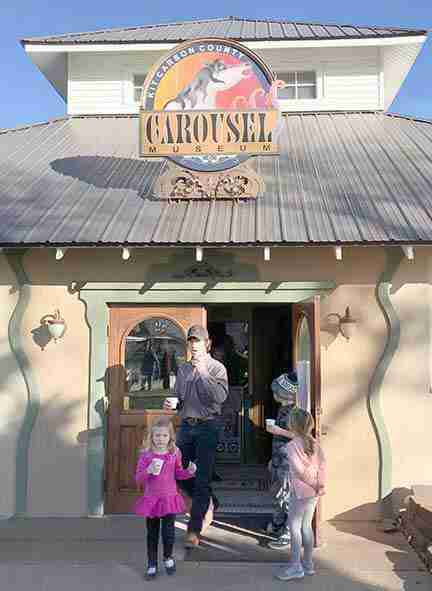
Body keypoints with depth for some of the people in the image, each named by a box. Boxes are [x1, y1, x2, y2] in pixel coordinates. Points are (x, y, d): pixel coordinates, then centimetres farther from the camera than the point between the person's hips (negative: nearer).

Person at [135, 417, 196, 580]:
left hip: (170, 498, 1)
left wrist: (189, 471, -8)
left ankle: (168, 557, 30)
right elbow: (138, 479, -10)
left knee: (168, 531, 1)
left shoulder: (175, 453, -3)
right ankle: (152, 564, 27)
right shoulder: (146, 455, -10)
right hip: (151, 499, -1)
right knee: (152, 533, 11)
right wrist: (148, 471, -29)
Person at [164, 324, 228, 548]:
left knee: (202, 479, -4)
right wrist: (172, 403, -2)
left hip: (207, 426, -5)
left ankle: (193, 531, 3)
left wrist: (202, 371, -20)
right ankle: (208, 503, 35)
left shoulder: (217, 368, -3)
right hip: (186, 426, 5)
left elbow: (220, 396, -19)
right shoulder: (183, 369, 12)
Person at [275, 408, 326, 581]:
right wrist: (320, 484, -4)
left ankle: (295, 566, 5)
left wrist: (312, 482, -10)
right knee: (306, 526, 16)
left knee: (294, 526, 2)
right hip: (314, 491, 7)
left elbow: (299, 469, -21)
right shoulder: (314, 443, 4)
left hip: (301, 491, -7)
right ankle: (308, 563, 23)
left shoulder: (292, 445, -14)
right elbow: (322, 464, -3)